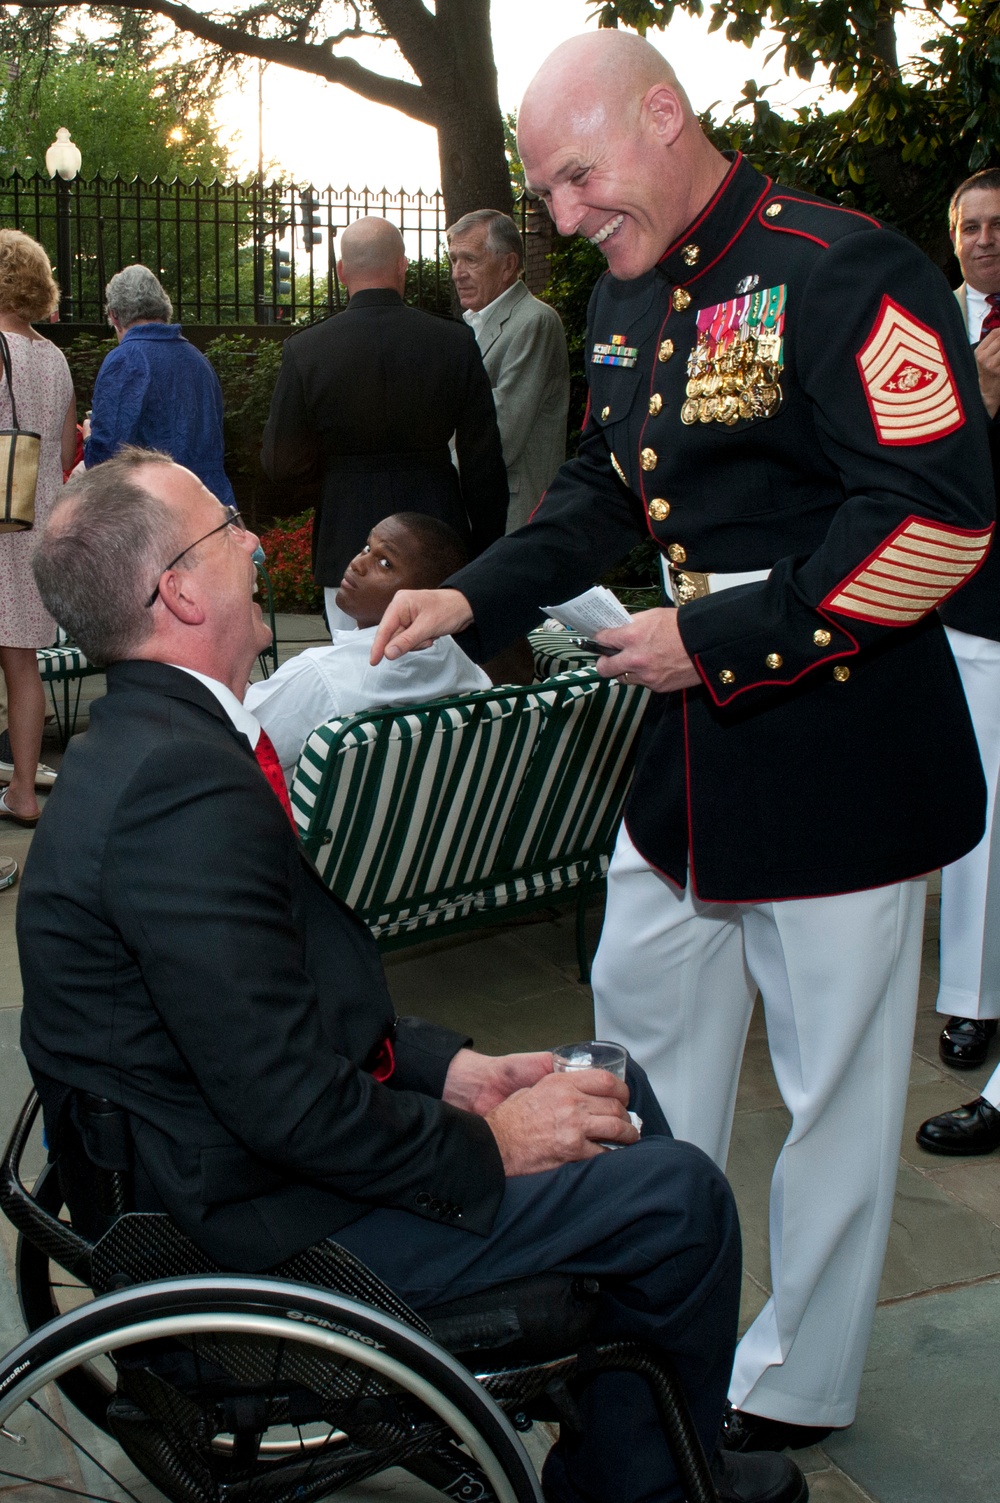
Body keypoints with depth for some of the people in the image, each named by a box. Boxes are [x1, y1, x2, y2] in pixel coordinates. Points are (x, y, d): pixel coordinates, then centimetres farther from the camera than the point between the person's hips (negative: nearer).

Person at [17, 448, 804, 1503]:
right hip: (259, 1217, -10)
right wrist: (488, 1146, -15)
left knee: (613, 1089, 16)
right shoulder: (181, 784, -28)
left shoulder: (148, 740, 5)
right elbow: (287, 1101, -28)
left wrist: (449, 1066, 3)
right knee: (677, 1195, -7)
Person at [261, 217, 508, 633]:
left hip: (348, 550, -1)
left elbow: (280, 462, 0)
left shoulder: (305, 350, -5)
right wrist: (485, 555, 10)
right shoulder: (456, 344, -3)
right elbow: (484, 463, 1)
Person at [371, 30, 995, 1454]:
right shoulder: (624, 297, 9)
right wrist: (476, 598, 6)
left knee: (834, 1081, 6)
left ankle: (798, 1381, 24)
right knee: (644, 1024, 18)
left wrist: (715, 638, -20)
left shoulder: (841, 271, -18)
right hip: (684, 745, 9)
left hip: (839, 748, -8)